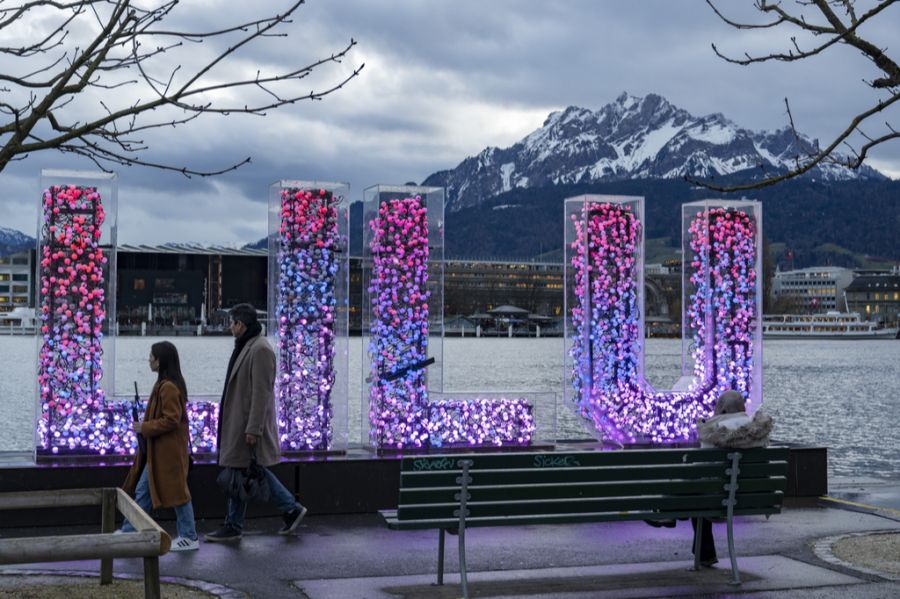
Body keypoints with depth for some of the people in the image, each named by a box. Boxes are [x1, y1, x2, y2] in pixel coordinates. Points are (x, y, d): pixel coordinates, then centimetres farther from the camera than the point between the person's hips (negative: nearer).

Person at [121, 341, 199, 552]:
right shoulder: (166, 384, 11)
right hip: (159, 450, 10)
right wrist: (144, 426, 10)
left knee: (176, 491, -1)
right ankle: (129, 532, 22)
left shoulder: (169, 387, -21)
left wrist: (145, 428, -16)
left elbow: (171, 420, -24)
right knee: (143, 490, 14)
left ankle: (189, 538, 8)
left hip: (168, 451, -10)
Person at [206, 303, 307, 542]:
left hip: (247, 423, -10)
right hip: (239, 422, 10)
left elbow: (261, 392, -21)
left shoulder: (260, 349, -17)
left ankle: (233, 527, 7)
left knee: (239, 471, -2)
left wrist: (253, 429, -22)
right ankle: (291, 509, 17)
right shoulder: (247, 346, 15)